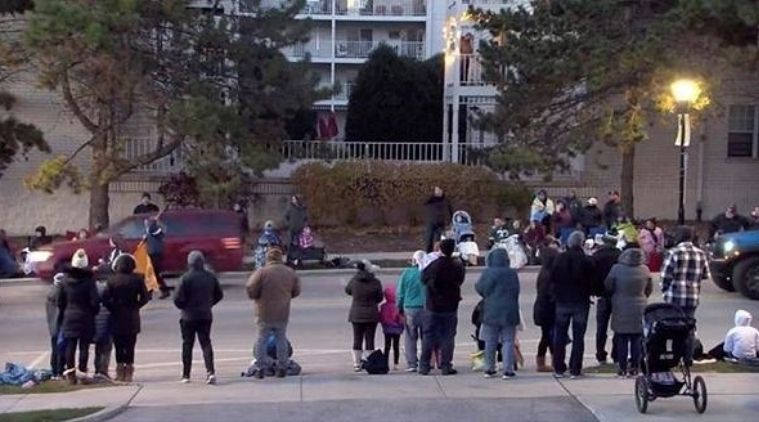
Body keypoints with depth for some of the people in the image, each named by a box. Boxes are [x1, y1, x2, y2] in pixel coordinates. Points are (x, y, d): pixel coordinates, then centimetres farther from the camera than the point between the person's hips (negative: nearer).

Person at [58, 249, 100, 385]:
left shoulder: (66, 278, -1)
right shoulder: (89, 279, -12)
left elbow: (60, 300, 5)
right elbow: (94, 300, -14)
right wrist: (94, 311, 4)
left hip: (69, 316, 3)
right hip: (85, 317, -3)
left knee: (70, 345, 8)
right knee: (84, 346, 2)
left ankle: (70, 371, 5)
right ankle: (83, 372, 1)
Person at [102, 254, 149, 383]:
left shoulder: (112, 279, -7)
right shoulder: (137, 279, -4)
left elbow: (105, 298, -13)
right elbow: (145, 297, -6)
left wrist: (112, 308, 1)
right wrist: (135, 306, 5)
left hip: (117, 317, -1)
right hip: (132, 318, 1)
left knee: (119, 345, 8)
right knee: (130, 345, 6)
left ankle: (120, 371, 7)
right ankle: (129, 372, 5)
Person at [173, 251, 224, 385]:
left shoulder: (186, 278, -14)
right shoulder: (211, 277, 1)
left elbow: (178, 299, -16)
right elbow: (219, 295, 11)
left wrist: (184, 307, 4)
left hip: (189, 317, -3)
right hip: (206, 316, 3)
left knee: (187, 345, 8)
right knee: (206, 342, 7)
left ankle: (186, 375, 13)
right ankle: (210, 371, -11)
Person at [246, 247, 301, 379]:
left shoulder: (262, 272, -14)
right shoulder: (290, 273, 0)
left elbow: (251, 290, -15)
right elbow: (296, 291, 8)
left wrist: (255, 297, 5)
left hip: (264, 314, -3)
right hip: (282, 314, 3)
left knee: (261, 340, 7)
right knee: (281, 340, 14)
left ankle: (260, 369, 6)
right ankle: (281, 369, 15)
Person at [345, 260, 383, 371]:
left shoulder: (354, 281, -7)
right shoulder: (375, 282, -11)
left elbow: (347, 290, 12)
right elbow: (379, 298, 0)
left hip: (356, 315, 2)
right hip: (371, 315, -2)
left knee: (357, 339, 7)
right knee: (369, 339, 4)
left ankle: (357, 364, 8)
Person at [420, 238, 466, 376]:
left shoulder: (433, 265, -13)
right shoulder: (457, 266, -9)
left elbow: (424, 279, 0)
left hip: (432, 306, -1)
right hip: (450, 307, 1)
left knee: (428, 336, 7)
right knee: (448, 337, 7)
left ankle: (424, 366, 7)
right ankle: (445, 366, 4)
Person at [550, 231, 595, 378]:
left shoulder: (559, 259, -3)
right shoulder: (586, 261, -12)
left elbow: (553, 279, 1)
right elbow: (592, 282, -6)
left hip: (562, 302, 2)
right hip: (580, 302, -2)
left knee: (560, 336, 10)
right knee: (578, 337, 5)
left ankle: (558, 368, 10)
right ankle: (575, 369, 3)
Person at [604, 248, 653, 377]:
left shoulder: (617, 269, -13)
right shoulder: (645, 270, -6)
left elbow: (608, 286, -4)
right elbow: (649, 289, 6)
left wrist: (614, 297, 16)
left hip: (621, 309, -1)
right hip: (640, 308, 2)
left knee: (622, 340, 6)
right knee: (637, 340, 9)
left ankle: (622, 368, 6)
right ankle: (635, 367, 9)